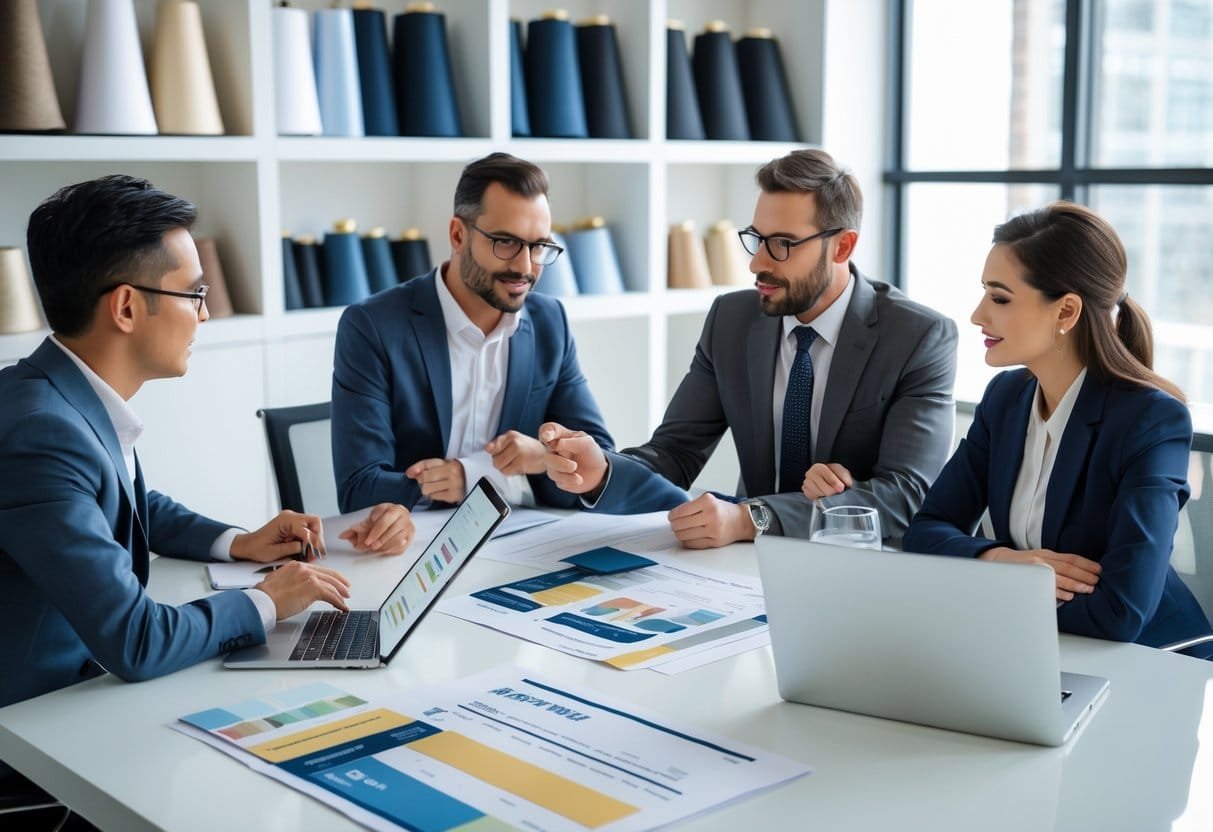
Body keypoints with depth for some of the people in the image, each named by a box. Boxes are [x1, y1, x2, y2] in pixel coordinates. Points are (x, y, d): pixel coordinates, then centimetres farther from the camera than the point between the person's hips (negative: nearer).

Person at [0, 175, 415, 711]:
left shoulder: (79, 400, 0)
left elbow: (139, 505, 22)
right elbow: (135, 643, -28)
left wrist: (239, 544, 9)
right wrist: (265, 603, -13)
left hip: (94, 682, 8)